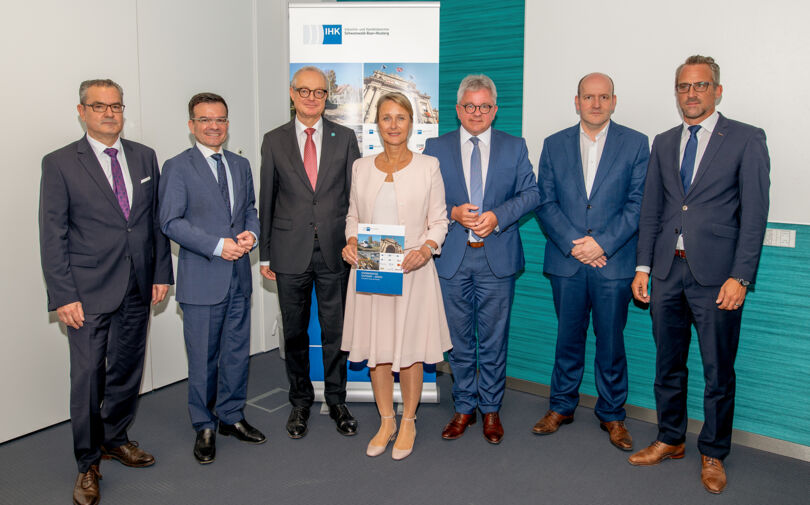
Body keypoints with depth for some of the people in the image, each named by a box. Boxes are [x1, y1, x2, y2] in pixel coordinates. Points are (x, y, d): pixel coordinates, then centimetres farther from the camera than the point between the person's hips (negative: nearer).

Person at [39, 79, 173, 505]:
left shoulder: (145, 158, 8)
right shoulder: (60, 164, -3)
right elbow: (52, 235, -5)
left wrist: (161, 273, 6)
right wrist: (63, 296, -10)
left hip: (136, 290, 4)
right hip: (89, 292, -4)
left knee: (127, 368, 14)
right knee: (87, 374, 1)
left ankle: (115, 438, 35)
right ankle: (88, 465, 18)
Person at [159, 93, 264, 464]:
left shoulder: (241, 165, 12)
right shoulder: (177, 168, -4)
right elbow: (171, 222, -11)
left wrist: (251, 233, -4)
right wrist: (217, 245, -18)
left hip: (238, 276, 5)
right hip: (201, 279, -5)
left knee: (237, 351, 14)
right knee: (203, 358, 5)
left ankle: (231, 416, 31)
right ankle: (204, 428, 23)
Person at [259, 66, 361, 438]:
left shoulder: (345, 138, 4)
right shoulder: (274, 141, 4)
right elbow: (267, 200, 5)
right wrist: (265, 254, 3)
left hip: (335, 251, 0)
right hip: (291, 252, 0)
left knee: (335, 328, 8)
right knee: (294, 331, 11)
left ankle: (336, 400, 27)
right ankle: (300, 401, 29)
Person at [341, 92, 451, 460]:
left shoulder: (428, 167, -1)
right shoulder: (361, 168, 7)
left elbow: (438, 221, 1)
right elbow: (353, 215, 14)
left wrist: (425, 249, -17)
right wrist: (351, 242, -5)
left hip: (412, 270, -3)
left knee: (410, 350, 5)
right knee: (375, 349, 10)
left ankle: (408, 422, 26)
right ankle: (385, 421, 29)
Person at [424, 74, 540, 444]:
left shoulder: (515, 147, 7)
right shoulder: (436, 148, 6)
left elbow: (531, 193, 2)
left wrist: (497, 216, -14)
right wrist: (453, 213, -14)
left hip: (497, 259, 0)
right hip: (453, 259, 1)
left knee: (494, 338, 8)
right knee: (459, 338, 11)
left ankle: (491, 408, 24)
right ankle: (464, 407, 26)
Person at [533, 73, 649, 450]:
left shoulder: (636, 144, 3)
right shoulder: (554, 145, 8)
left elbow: (638, 204, -3)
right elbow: (545, 203, 2)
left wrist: (602, 243, -13)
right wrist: (573, 244, -9)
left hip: (614, 262, -1)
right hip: (566, 261, 2)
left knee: (611, 341, 7)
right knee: (568, 337, 12)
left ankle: (611, 415, 24)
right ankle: (561, 406, 28)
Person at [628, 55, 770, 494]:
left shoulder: (746, 140, -1)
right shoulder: (663, 143, 13)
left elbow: (754, 214, -6)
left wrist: (740, 277, -13)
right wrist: (643, 267, 6)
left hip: (717, 275, -4)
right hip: (668, 271, 4)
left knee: (718, 372, 6)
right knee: (668, 364, 14)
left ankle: (713, 454, 24)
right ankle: (670, 440, 31)